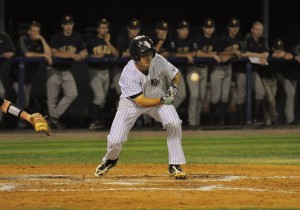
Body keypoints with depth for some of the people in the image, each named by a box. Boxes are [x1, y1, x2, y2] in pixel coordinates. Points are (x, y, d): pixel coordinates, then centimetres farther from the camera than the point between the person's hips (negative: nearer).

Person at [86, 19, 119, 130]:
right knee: (99, 96, -18)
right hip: (95, 71, -5)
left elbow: (116, 54, 1)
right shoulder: (91, 40, 2)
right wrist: (95, 56, -15)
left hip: (106, 72, 5)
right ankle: (93, 121, -16)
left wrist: (108, 42, -6)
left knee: (103, 99, 6)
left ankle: (98, 121, 14)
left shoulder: (110, 40, 14)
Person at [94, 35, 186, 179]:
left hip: (156, 97, 3)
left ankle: (175, 166, -10)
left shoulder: (158, 61, -22)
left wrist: (174, 87, -21)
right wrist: (163, 100, -35)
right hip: (131, 103, -3)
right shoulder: (129, 74, -32)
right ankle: (110, 160, 28)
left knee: (174, 123, -24)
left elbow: (176, 74, -2)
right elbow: (142, 102, -31)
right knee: (115, 140, -11)